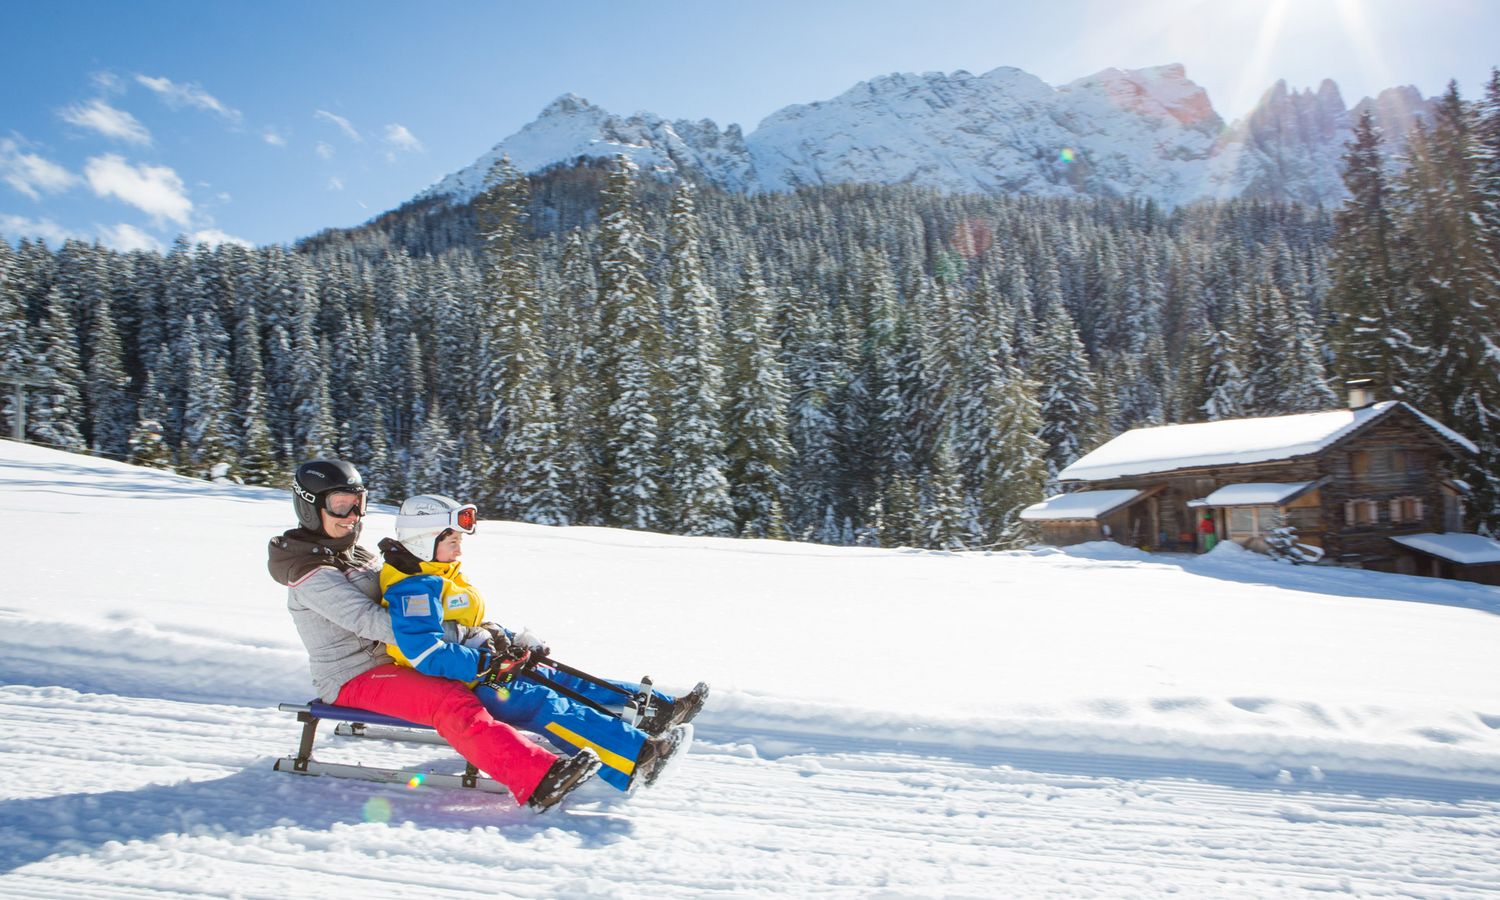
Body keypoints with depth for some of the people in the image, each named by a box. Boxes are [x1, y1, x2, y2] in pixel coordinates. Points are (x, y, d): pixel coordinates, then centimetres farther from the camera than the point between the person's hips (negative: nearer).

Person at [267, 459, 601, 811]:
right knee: (452, 702, -33)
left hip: (391, 658, 10)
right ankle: (536, 779, -48)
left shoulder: (355, 555, 15)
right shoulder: (311, 575, -14)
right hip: (355, 678, -9)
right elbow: (370, 621, -26)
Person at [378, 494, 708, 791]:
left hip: (479, 669, 10)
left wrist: (514, 642, 6)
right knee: (540, 703, -27)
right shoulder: (413, 589, -17)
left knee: (564, 681, 0)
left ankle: (658, 708, -6)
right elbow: (427, 654, -28)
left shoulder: (444, 578, 17)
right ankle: (634, 758, -42)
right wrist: (489, 665, -27)